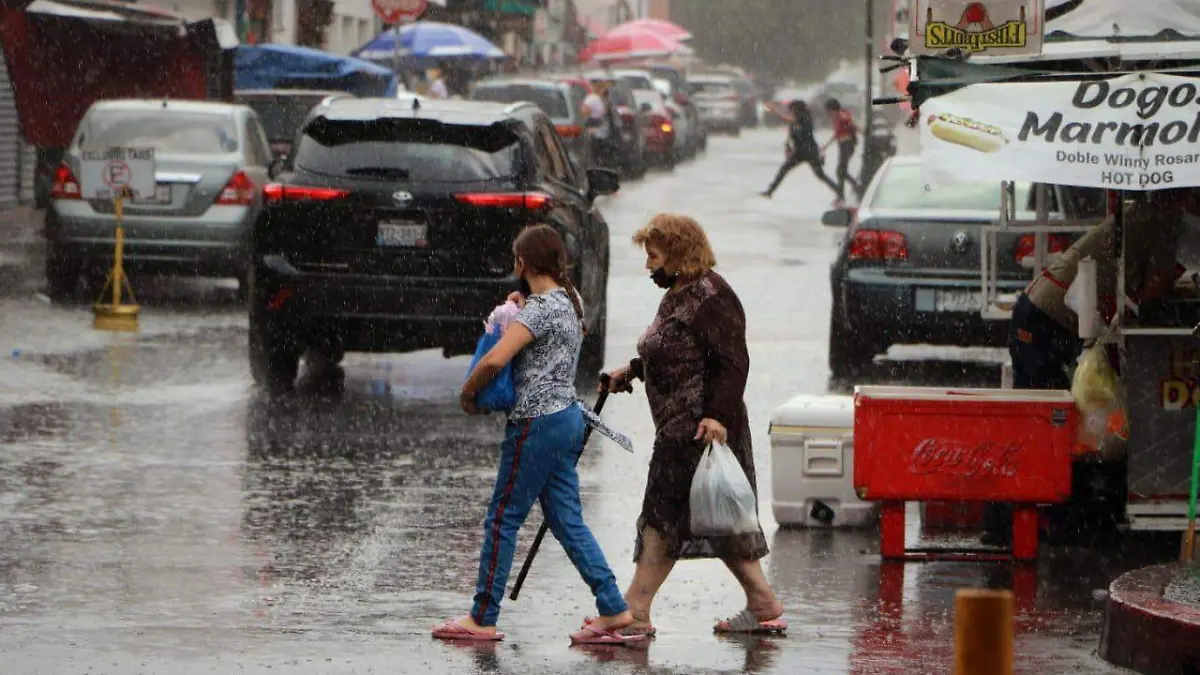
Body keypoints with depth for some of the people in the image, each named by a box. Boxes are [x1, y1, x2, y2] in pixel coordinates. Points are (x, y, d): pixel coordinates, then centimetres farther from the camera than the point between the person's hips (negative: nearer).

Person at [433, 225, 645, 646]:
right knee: (567, 520, 10)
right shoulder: (569, 301, 12)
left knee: (503, 518, -1)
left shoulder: (540, 308, -17)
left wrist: (467, 393, -10)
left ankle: (483, 620, 3)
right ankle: (613, 610, 4)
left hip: (537, 422, -9)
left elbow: (494, 360, -26)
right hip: (567, 417, 9)